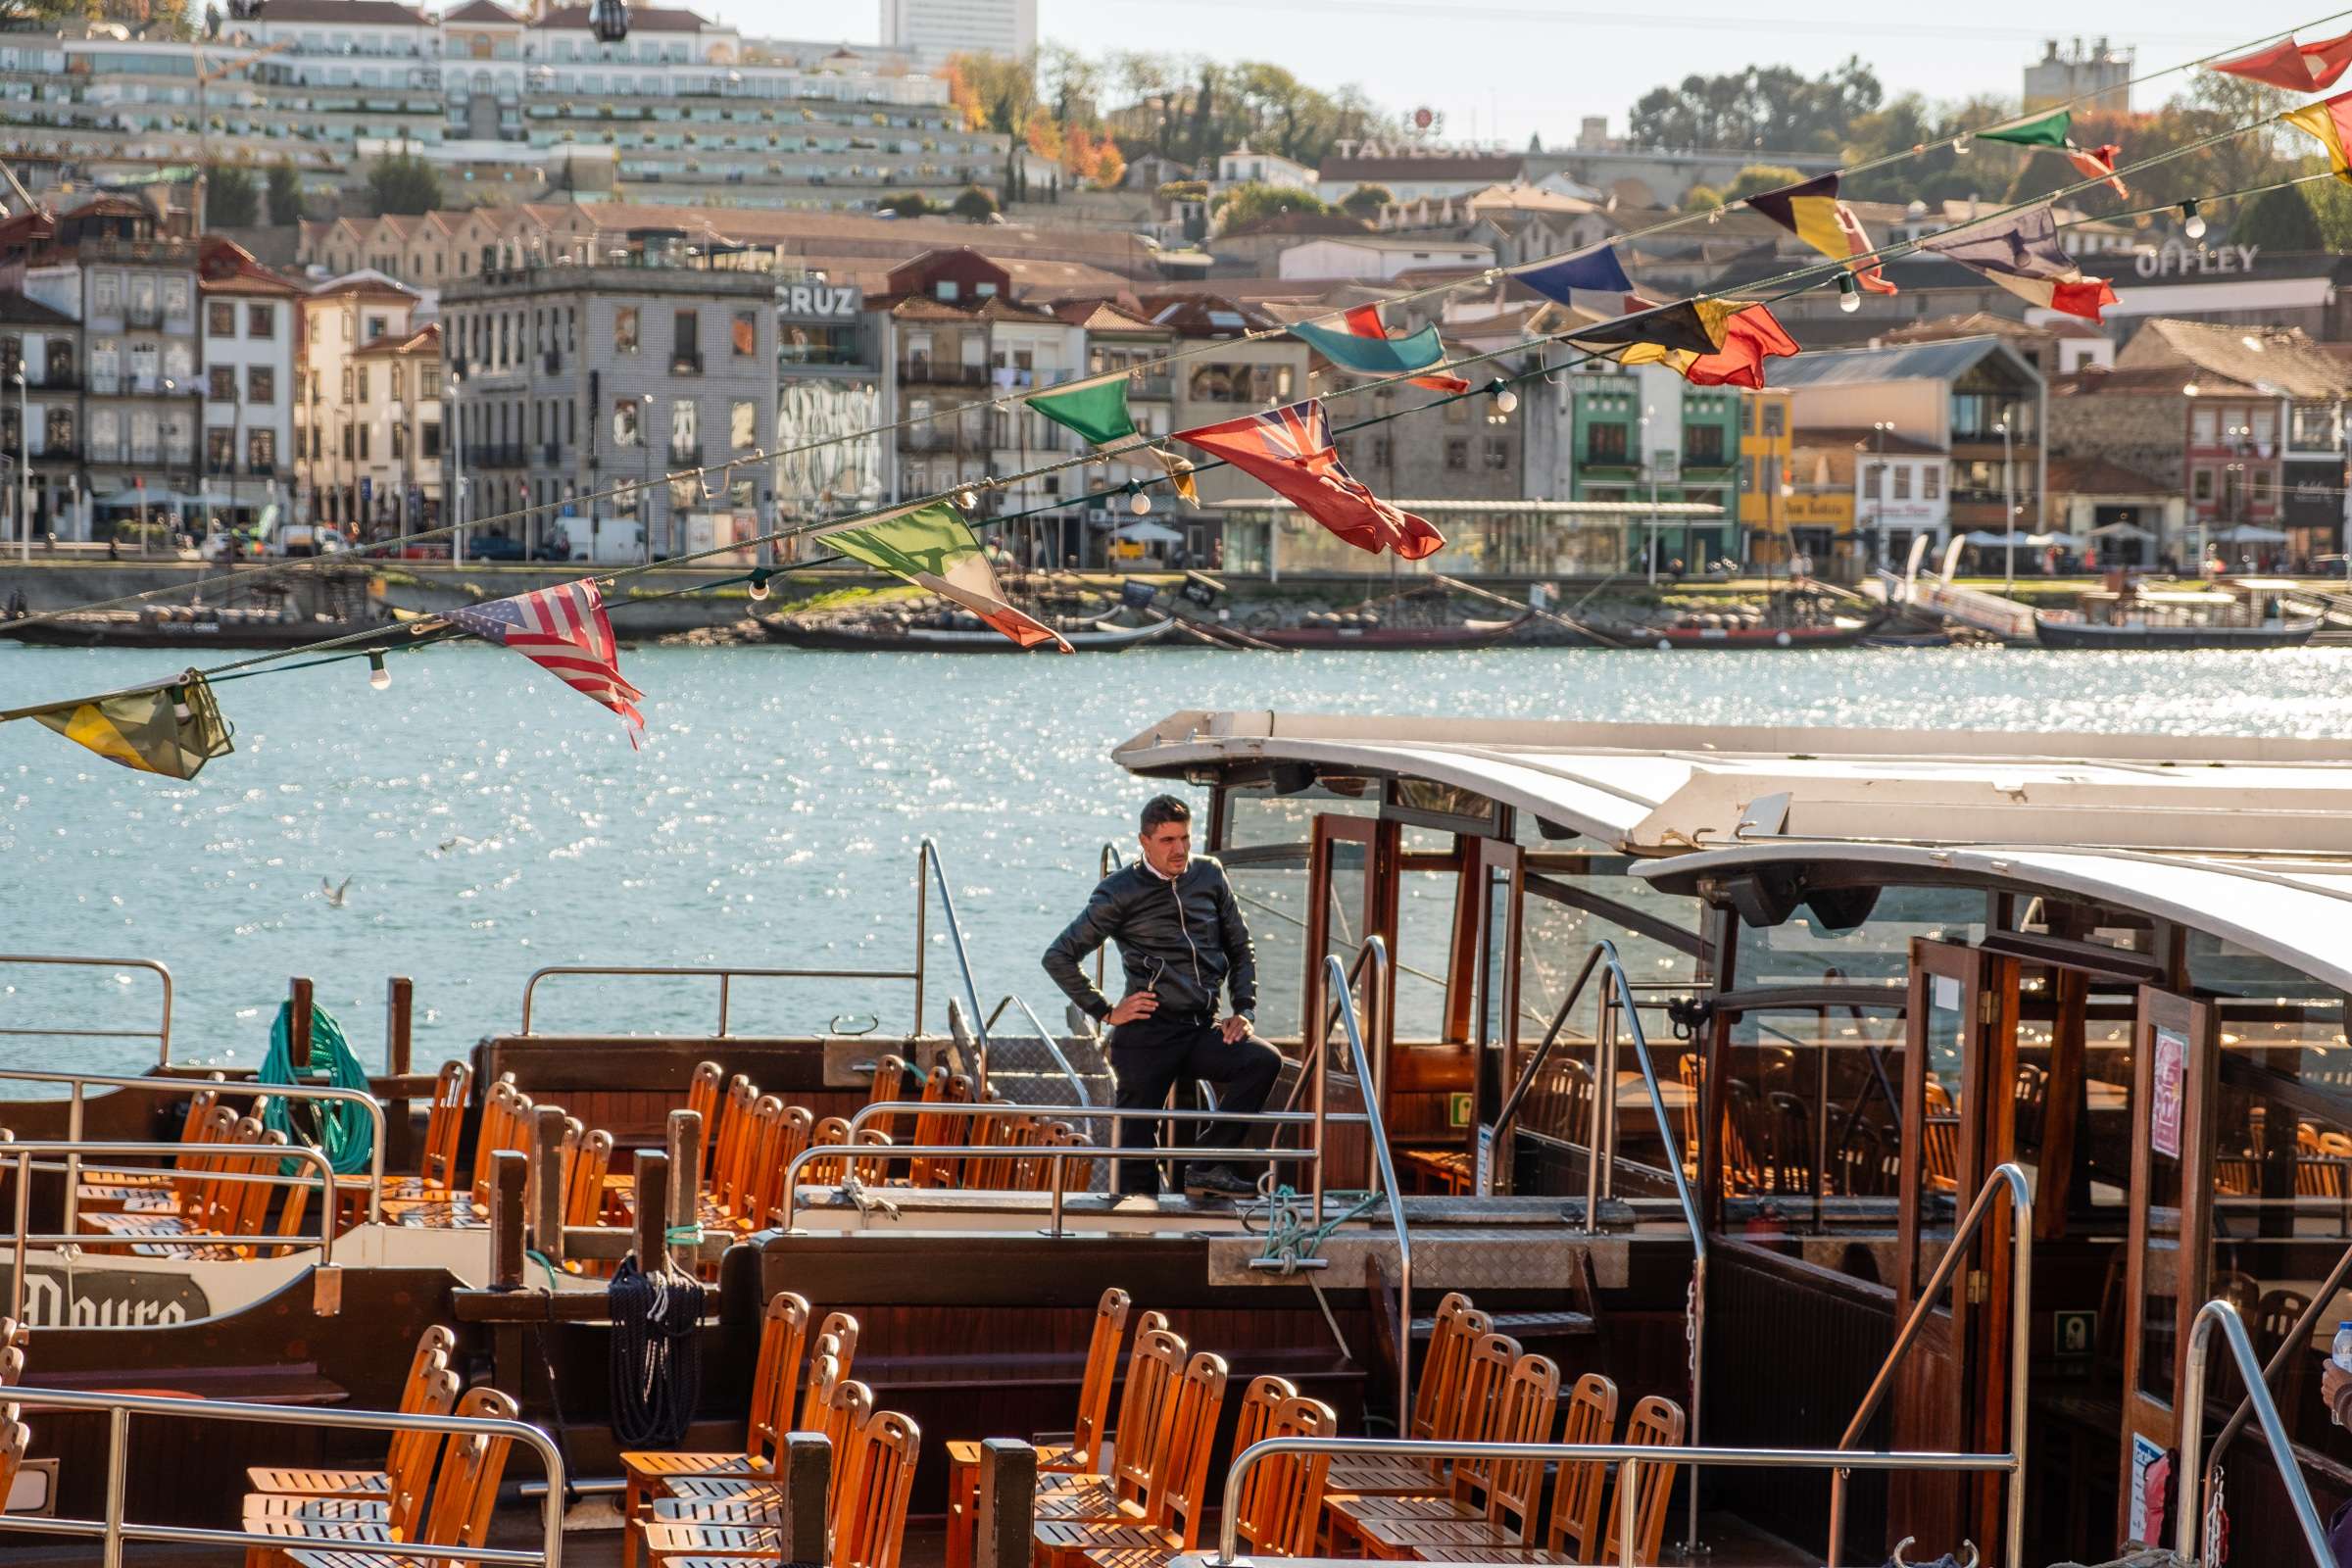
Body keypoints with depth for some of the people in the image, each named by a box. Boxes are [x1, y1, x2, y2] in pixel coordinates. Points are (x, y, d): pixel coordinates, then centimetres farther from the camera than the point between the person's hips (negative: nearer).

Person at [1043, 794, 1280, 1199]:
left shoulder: (1209, 876, 11)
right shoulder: (1120, 892, -1)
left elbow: (1240, 948, 20)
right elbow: (1059, 957, 1)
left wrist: (1243, 1010, 5)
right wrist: (1104, 1011, -3)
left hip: (1202, 1030, 3)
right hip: (1147, 1034, -3)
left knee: (1264, 1061, -23)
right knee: (1137, 1142, -5)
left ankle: (1207, 1165, -19)